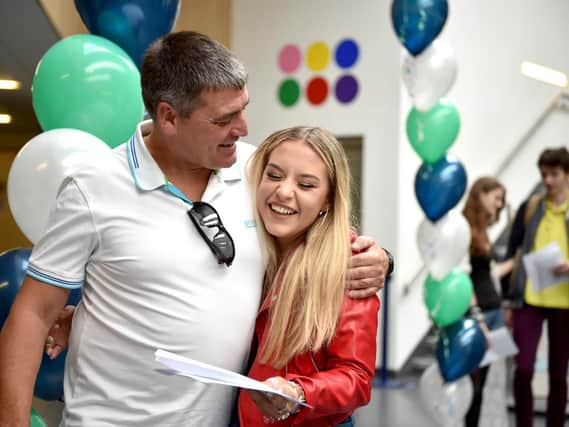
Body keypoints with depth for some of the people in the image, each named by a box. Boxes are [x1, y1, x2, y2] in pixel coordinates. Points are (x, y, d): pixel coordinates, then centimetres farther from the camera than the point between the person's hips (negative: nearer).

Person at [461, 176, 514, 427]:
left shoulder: (480, 230, 17)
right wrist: (477, 318, -18)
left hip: (494, 311, 9)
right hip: (475, 314, -9)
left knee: (481, 383, 10)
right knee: (470, 383, -7)